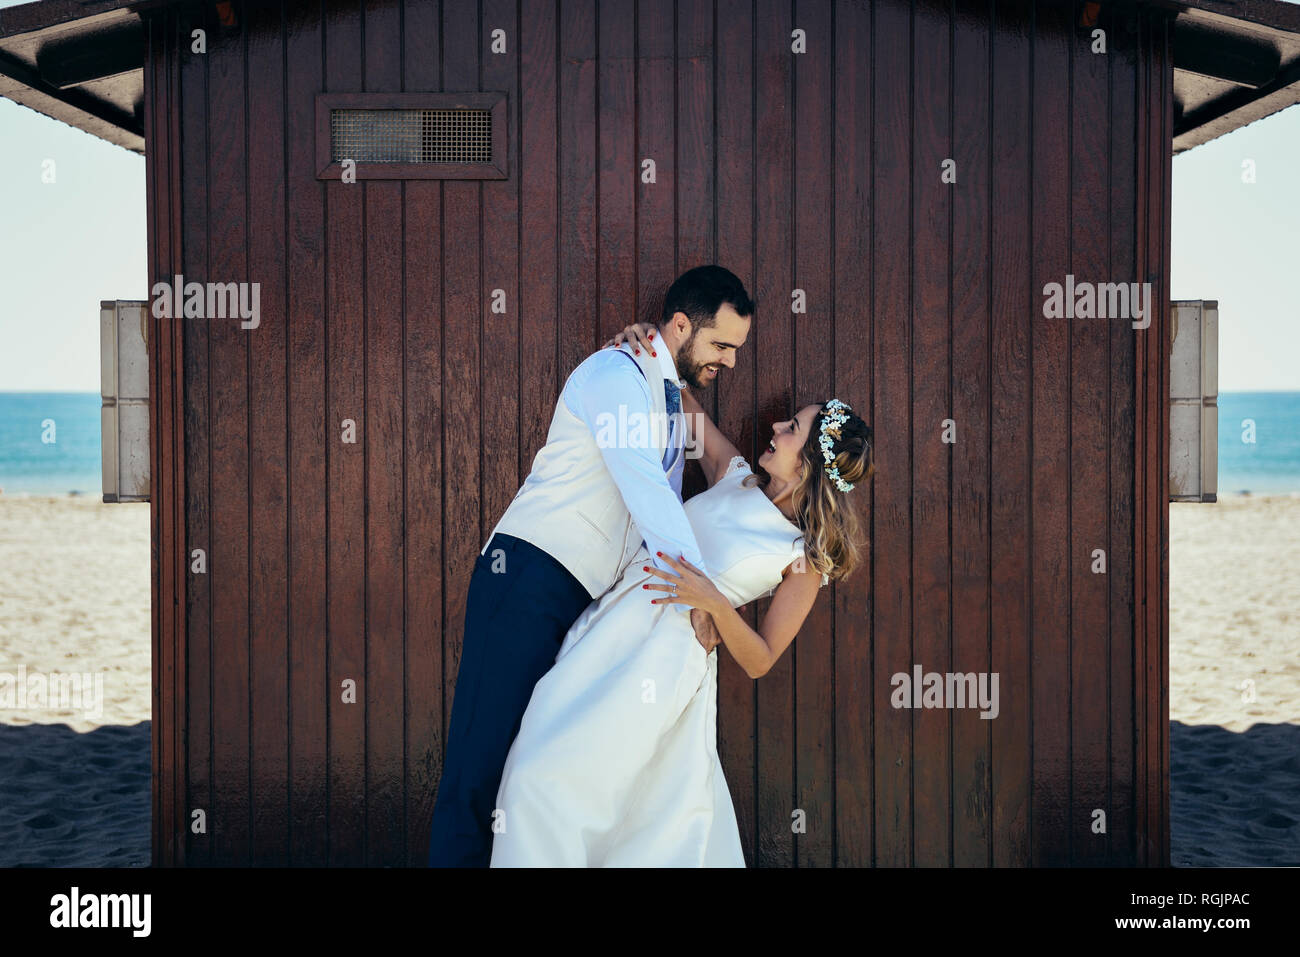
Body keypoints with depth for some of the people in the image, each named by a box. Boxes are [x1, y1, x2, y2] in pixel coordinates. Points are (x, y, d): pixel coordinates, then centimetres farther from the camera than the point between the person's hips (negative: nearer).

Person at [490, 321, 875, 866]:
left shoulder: (805, 560, -5)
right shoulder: (736, 477, 10)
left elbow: (759, 661, -5)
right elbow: (683, 402, 20)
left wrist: (715, 601, -21)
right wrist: (646, 345, 2)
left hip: (665, 652, -6)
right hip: (617, 621, 6)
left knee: (547, 774, -18)